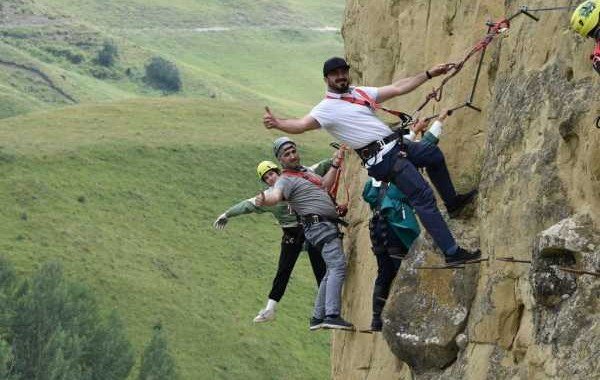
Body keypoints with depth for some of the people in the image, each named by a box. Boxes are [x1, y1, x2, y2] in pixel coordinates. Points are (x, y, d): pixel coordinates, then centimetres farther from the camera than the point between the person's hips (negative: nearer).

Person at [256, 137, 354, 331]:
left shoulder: (305, 170, 20)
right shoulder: (286, 180, -10)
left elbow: (324, 184, 32)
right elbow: (276, 194, -31)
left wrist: (335, 164, 26)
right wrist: (264, 200, -54)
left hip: (328, 226, 10)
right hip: (320, 225, -10)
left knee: (331, 271, 14)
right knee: (338, 266, -22)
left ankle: (318, 317, 16)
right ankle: (333, 315, -33)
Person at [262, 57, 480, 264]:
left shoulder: (360, 93, 14)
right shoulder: (328, 108, -10)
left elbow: (398, 88, 18)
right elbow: (302, 125, -26)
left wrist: (429, 74, 17)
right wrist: (278, 124, -46)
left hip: (398, 144, 9)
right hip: (384, 159, -9)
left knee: (434, 154, 27)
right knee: (423, 197, -16)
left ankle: (452, 202, 44)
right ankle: (452, 252, -17)